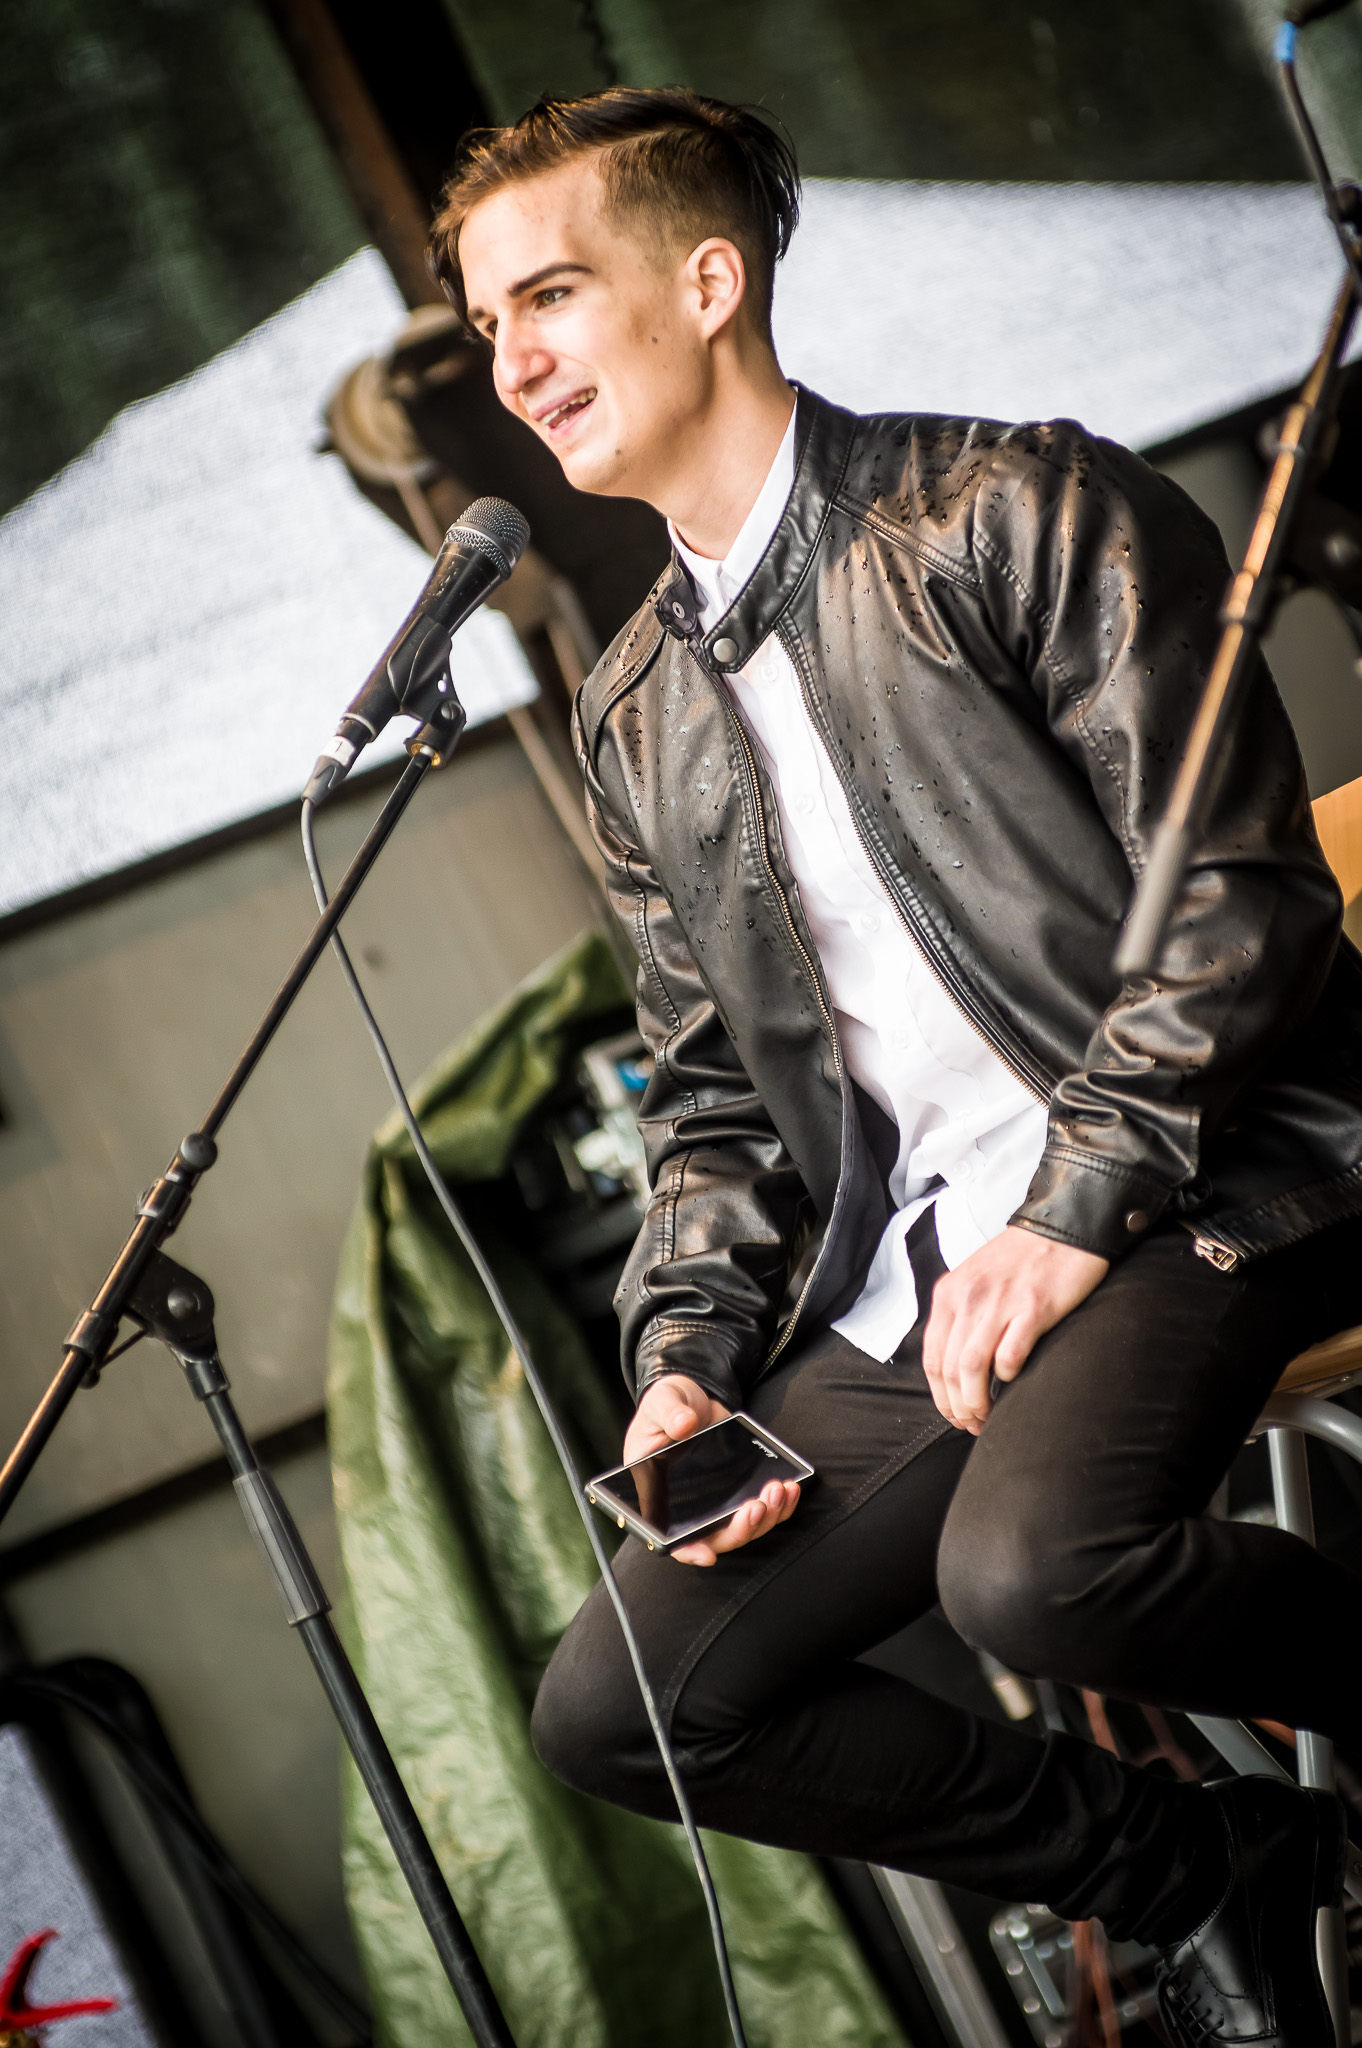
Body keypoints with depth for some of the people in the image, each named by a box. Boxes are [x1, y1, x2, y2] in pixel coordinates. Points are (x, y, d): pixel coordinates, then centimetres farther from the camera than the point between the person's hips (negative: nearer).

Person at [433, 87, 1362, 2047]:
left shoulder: (1020, 512, -4)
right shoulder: (636, 716, 15)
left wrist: (1073, 1212, -17)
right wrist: (688, 1354, 1)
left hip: (1195, 1184, -7)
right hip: (895, 1297, 7)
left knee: (1033, 1562, -35)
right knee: (613, 1706, -3)